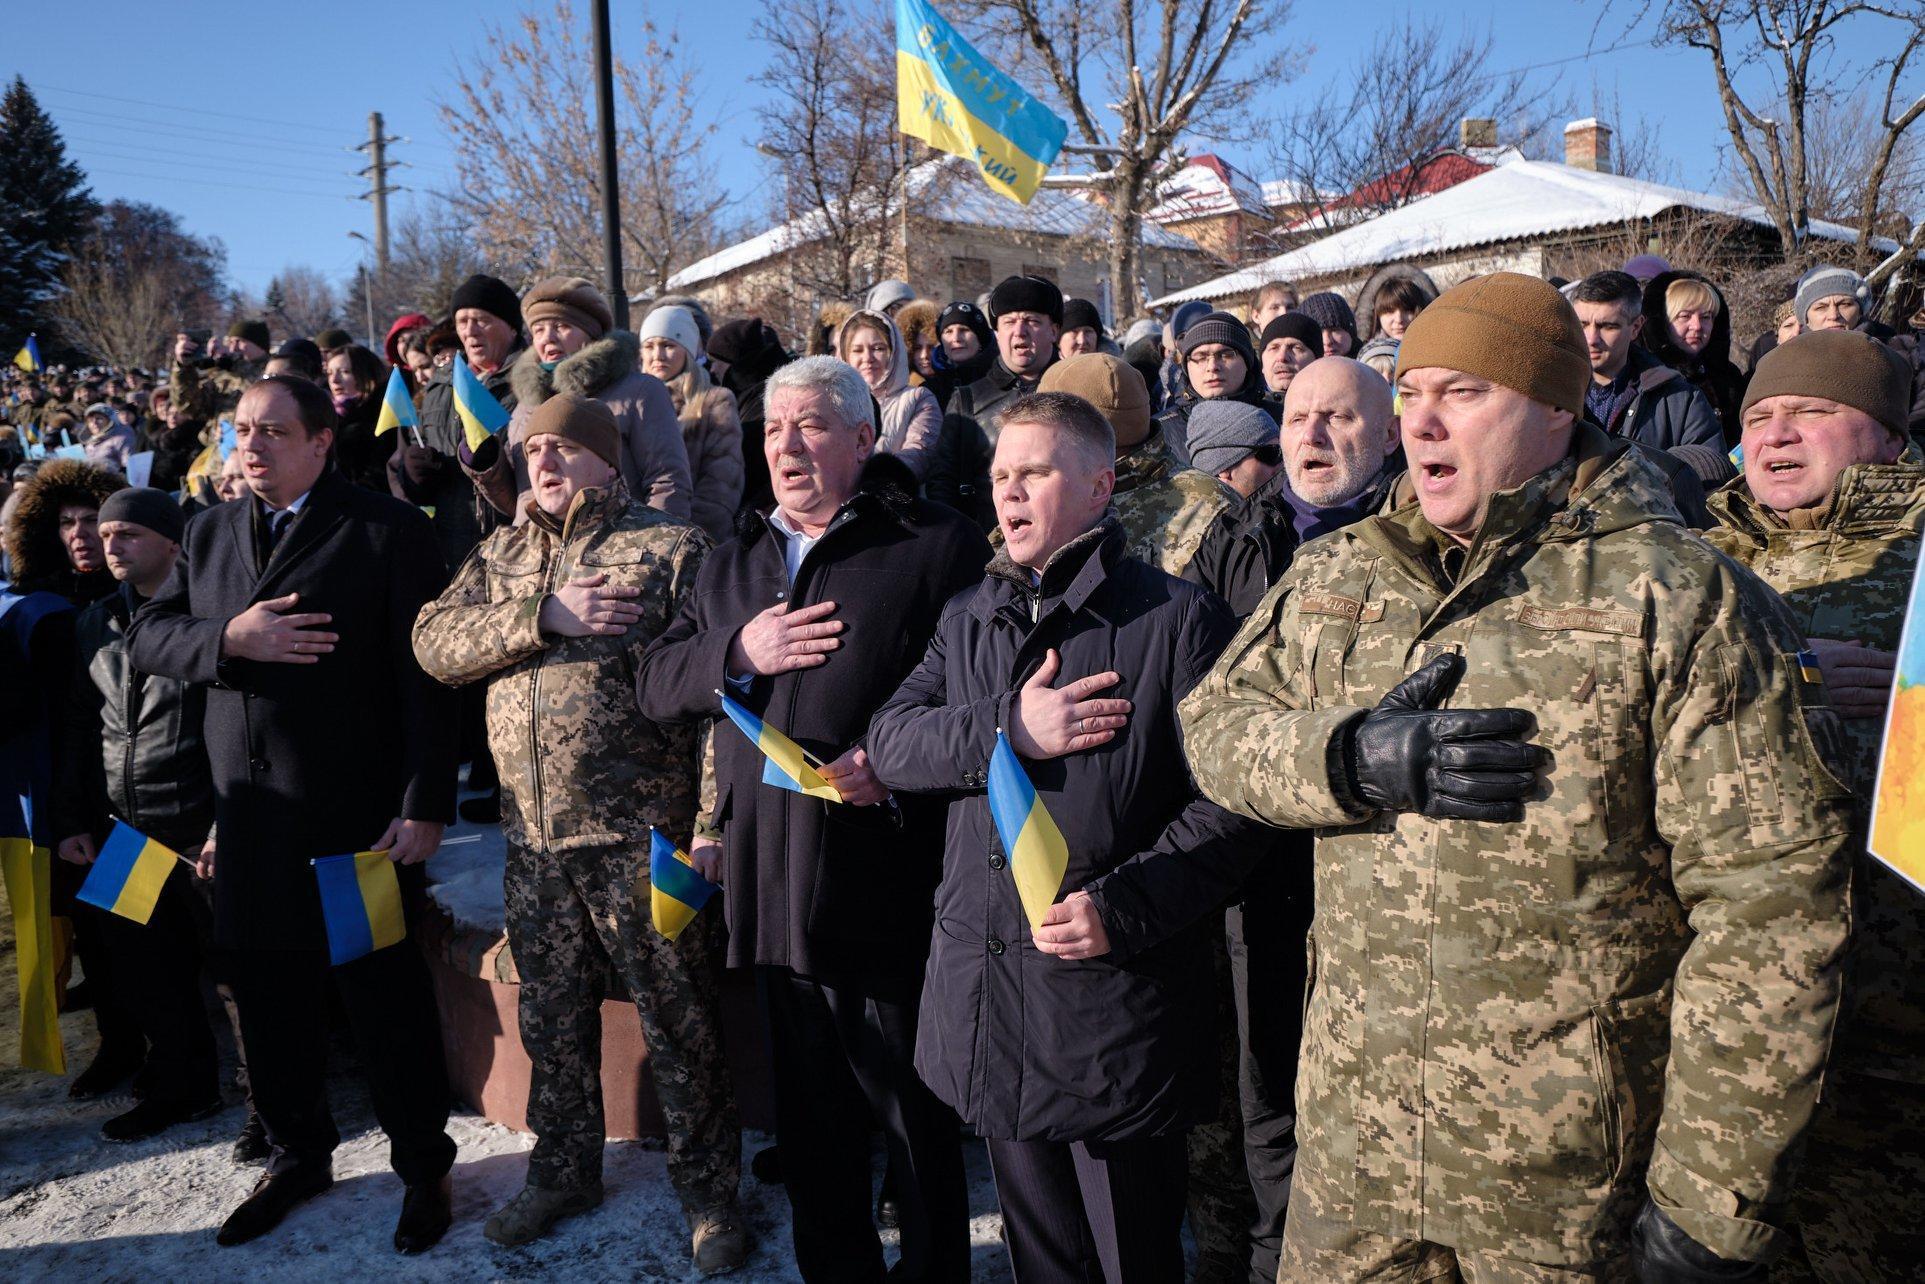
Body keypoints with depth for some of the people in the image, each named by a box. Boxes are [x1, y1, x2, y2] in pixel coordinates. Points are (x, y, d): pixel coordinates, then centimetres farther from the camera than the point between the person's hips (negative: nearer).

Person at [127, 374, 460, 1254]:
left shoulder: (388, 529, -7)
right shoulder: (209, 533, 13)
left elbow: (425, 676, -11)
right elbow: (146, 638, 8)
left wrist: (425, 805, -15)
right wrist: (230, 638, -12)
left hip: (357, 817, -5)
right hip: (247, 818, 6)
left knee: (386, 1002, 5)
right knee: (269, 1000, 16)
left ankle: (425, 1167, 24)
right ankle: (299, 1155, 37)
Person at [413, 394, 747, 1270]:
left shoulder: (672, 547, -3)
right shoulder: (501, 555, 14)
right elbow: (435, 642, 0)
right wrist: (543, 615, -14)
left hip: (640, 835, -5)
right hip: (532, 836, 5)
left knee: (678, 1023, 5)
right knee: (551, 1017, 18)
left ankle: (709, 1190, 23)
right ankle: (563, 1171, 38)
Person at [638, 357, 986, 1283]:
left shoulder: (939, 547, -3)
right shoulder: (733, 565, 17)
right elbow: (655, 683, 12)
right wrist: (737, 651, -5)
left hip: (887, 883, -5)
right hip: (773, 884, 6)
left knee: (914, 1106, 8)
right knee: (807, 1111, 18)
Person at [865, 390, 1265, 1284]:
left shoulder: (1177, 621, -7)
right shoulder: (969, 618, 12)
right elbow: (890, 739, 1)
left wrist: (1125, 905, -21)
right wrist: (1008, 731, -14)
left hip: (1113, 1003, -5)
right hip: (987, 998, 5)